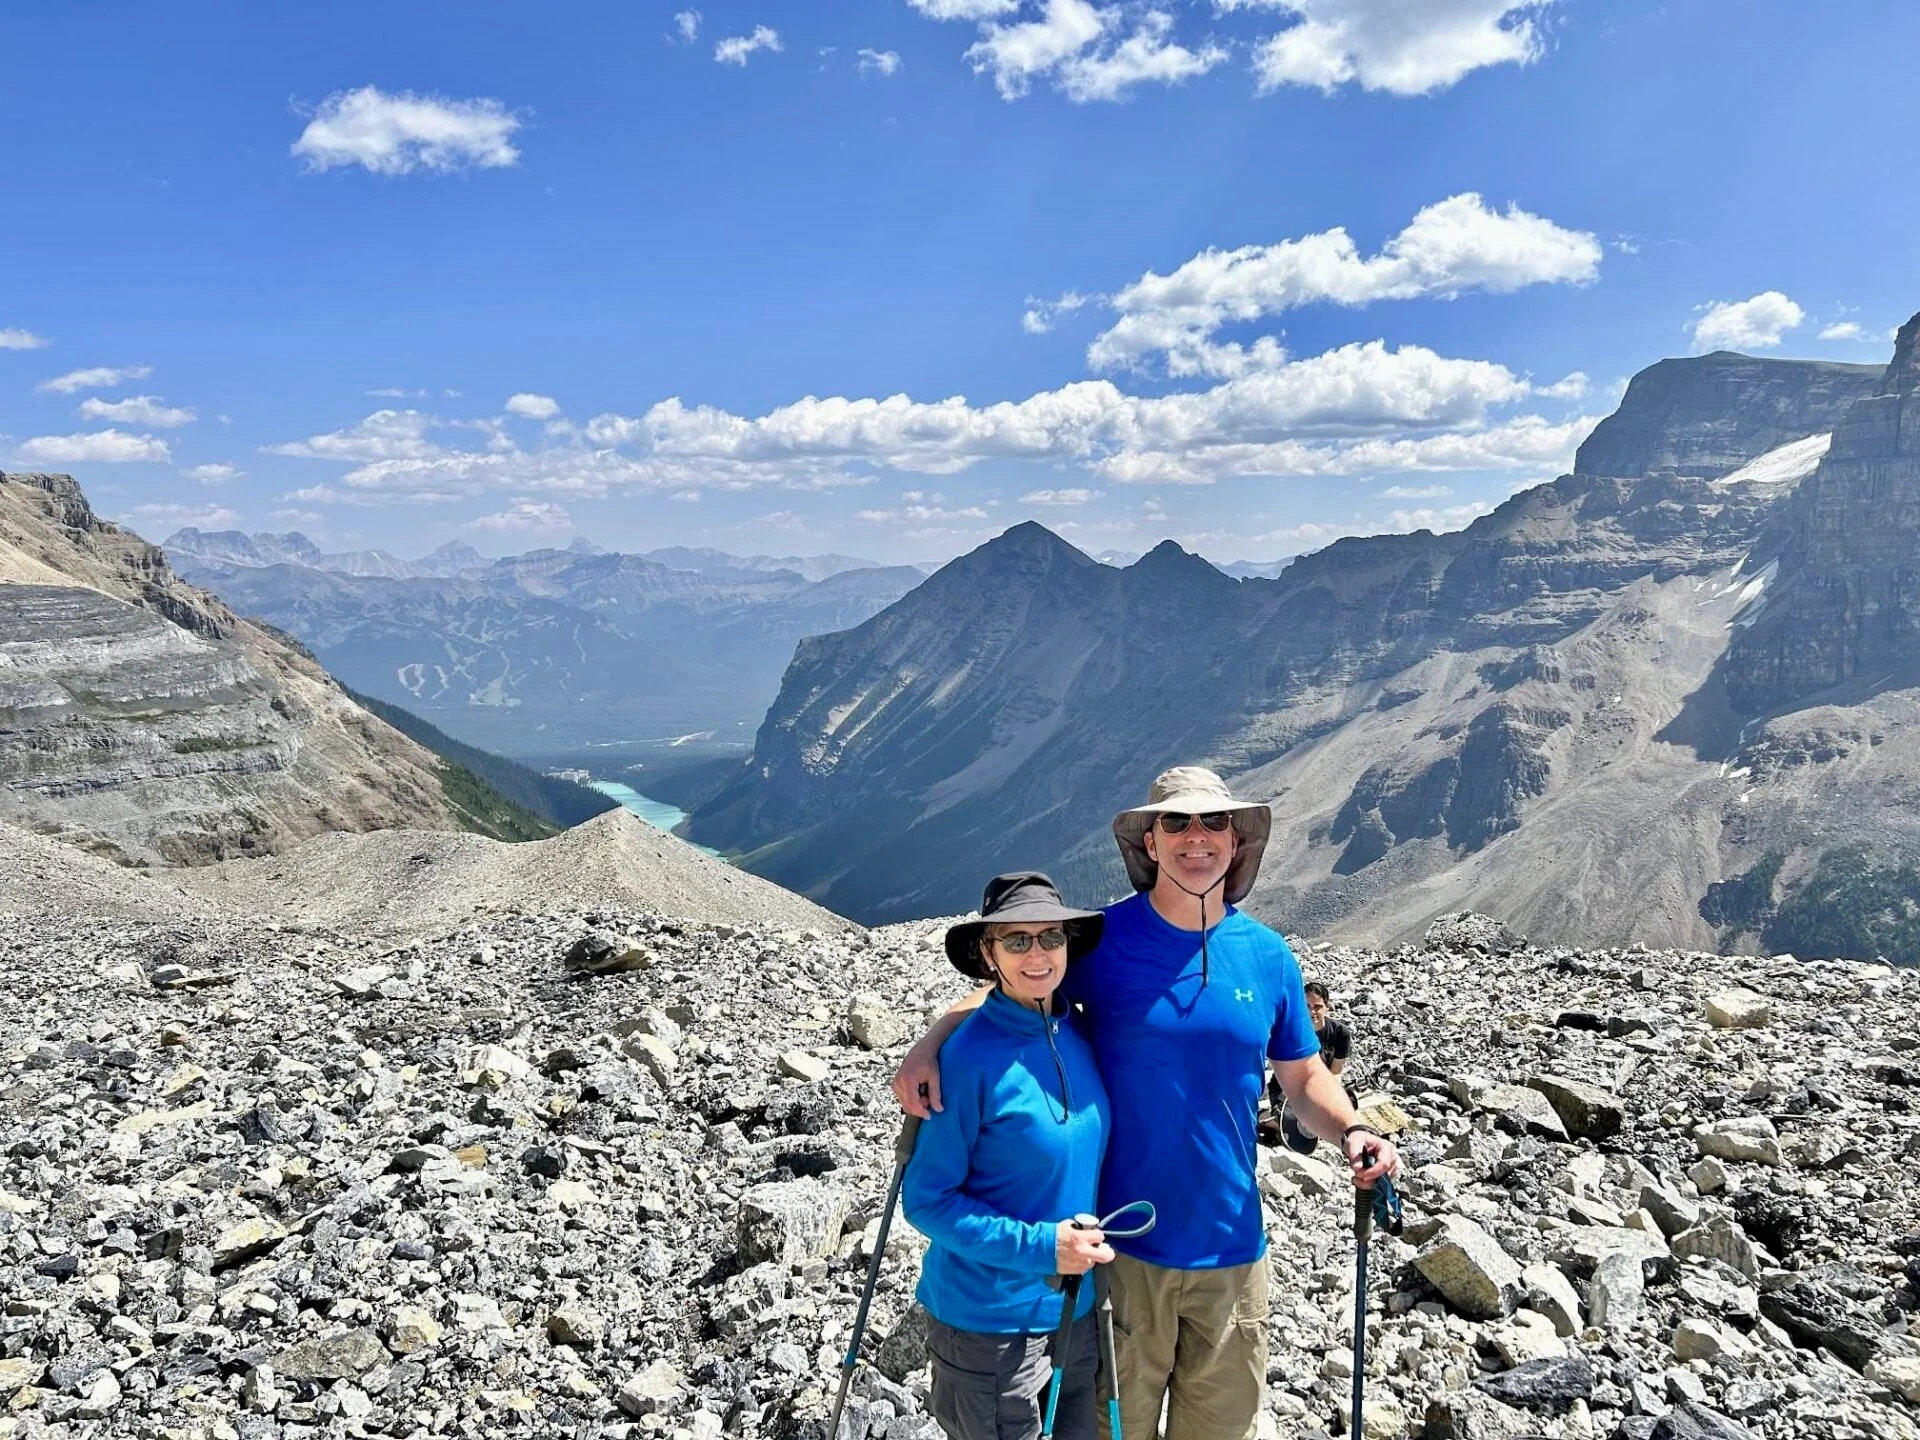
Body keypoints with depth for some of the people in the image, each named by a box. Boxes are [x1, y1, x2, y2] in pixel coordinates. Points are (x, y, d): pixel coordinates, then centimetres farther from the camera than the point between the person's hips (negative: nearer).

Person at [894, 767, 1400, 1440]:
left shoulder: (1268, 955, -1)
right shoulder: (1102, 941, -9)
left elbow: (1305, 1078, 8)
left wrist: (1351, 1132, -11)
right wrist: (929, 1044, -19)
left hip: (1232, 1247, 3)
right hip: (1123, 1247, -2)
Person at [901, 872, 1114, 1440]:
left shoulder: (1076, 1035, -2)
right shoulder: (970, 1056, -20)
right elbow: (926, 1199, -16)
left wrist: (1086, 1239, 3)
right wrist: (1040, 1246, -22)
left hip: (1074, 1310, 6)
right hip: (988, 1322, -6)